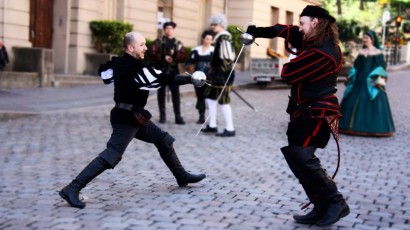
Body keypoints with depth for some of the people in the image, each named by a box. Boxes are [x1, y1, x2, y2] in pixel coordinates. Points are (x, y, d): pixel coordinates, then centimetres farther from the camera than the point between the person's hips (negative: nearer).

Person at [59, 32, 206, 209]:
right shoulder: (134, 67, -21)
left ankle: (182, 176, 33)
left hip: (133, 116, 11)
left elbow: (104, 71, 24)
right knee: (111, 156, -17)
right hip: (127, 118, -11)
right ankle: (72, 189, -19)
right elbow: (163, 79, -23)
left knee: (164, 140, 19)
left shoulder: (119, 62, 6)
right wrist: (190, 79, -20)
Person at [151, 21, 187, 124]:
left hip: (173, 70, 1)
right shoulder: (158, 42, 4)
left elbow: (183, 57, 3)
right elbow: (153, 54, -7)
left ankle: (178, 116, -3)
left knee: (176, 93, -4)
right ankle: (162, 115, 11)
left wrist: (175, 55, -16)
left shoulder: (178, 43, 11)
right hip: (161, 70, -1)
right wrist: (163, 57, -20)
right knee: (161, 93, 4)